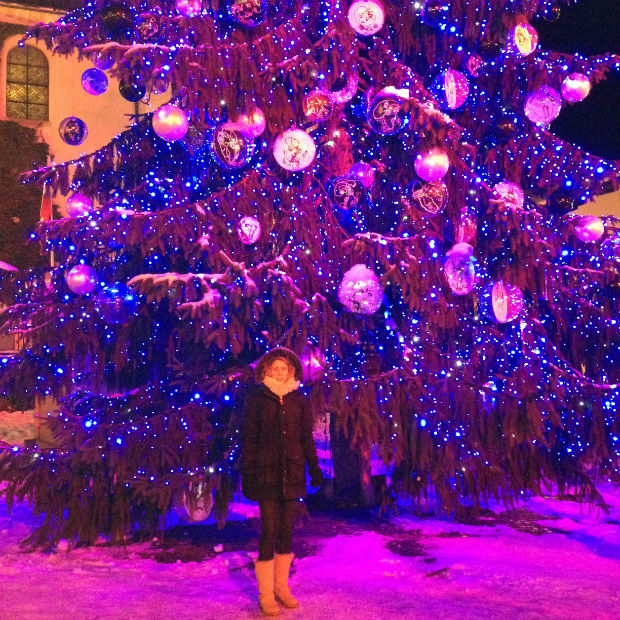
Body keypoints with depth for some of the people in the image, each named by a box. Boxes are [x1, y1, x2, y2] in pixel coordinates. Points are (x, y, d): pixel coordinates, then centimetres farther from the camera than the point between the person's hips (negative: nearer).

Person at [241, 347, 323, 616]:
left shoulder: (299, 400, 7)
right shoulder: (257, 400, -1)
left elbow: (306, 438, 11)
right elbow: (248, 439, -2)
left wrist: (314, 468, 6)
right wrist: (247, 472, -7)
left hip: (292, 472, 3)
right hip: (266, 473, -3)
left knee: (286, 530, 8)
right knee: (270, 529, -3)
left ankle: (281, 587, 23)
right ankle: (266, 595, 8)